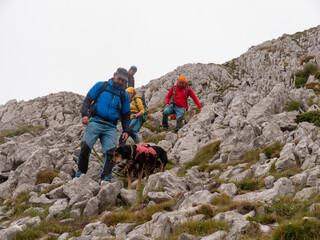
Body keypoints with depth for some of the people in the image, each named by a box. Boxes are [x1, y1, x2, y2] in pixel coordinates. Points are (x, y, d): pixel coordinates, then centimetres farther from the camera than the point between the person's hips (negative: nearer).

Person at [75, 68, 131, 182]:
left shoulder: (124, 95, 17)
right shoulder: (101, 86, 11)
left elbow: (126, 115, 21)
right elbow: (88, 99, 7)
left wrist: (125, 131, 8)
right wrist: (84, 115, -9)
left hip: (111, 127, 2)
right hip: (95, 122, -2)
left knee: (110, 152, -14)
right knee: (85, 147, -13)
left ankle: (106, 178, -11)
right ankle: (80, 175, 0)